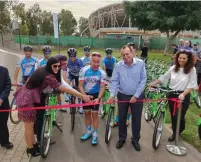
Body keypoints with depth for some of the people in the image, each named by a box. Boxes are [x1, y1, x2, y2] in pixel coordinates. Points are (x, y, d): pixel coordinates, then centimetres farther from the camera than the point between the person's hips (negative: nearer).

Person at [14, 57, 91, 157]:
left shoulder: (41, 70, 6)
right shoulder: (49, 77, -21)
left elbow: (29, 80, 19)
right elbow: (65, 90, -21)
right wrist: (82, 96, -19)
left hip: (23, 96, 10)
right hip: (27, 100, -10)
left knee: (30, 124, 22)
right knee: (29, 126, 8)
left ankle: (34, 144, 38)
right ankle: (31, 149, 27)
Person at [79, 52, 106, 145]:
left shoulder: (102, 73, -13)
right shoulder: (84, 70, -14)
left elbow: (102, 87, -13)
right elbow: (80, 85, -13)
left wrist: (98, 98, -29)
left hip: (95, 95, -1)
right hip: (85, 94, 2)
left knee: (94, 114, 1)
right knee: (87, 113, 13)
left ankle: (95, 134, 16)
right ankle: (89, 131, 31)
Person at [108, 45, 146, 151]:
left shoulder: (140, 63, -13)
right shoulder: (118, 65, -10)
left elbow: (143, 81, -11)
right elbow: (114, 81, -8)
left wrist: (136, 95, -13)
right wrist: (112, 95, -21)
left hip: (137, 96, -1)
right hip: (122, 95, 1)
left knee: (136, 119, 10)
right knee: (122, 118, 13)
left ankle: (135, 139, 32)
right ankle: (122, 138, 34)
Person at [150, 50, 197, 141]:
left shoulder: (191, 69, -10)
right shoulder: (173, 68, 0)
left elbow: (192, 85, -14)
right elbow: (163, 77, 8)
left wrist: (183, 94, -27)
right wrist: (153, 83, 7)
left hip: (183, 96, -3)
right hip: (172, 94, 3)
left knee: (180, 116, 4)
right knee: (173, 115, 14)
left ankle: (179, 130, 36)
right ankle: (174, 133, 34)